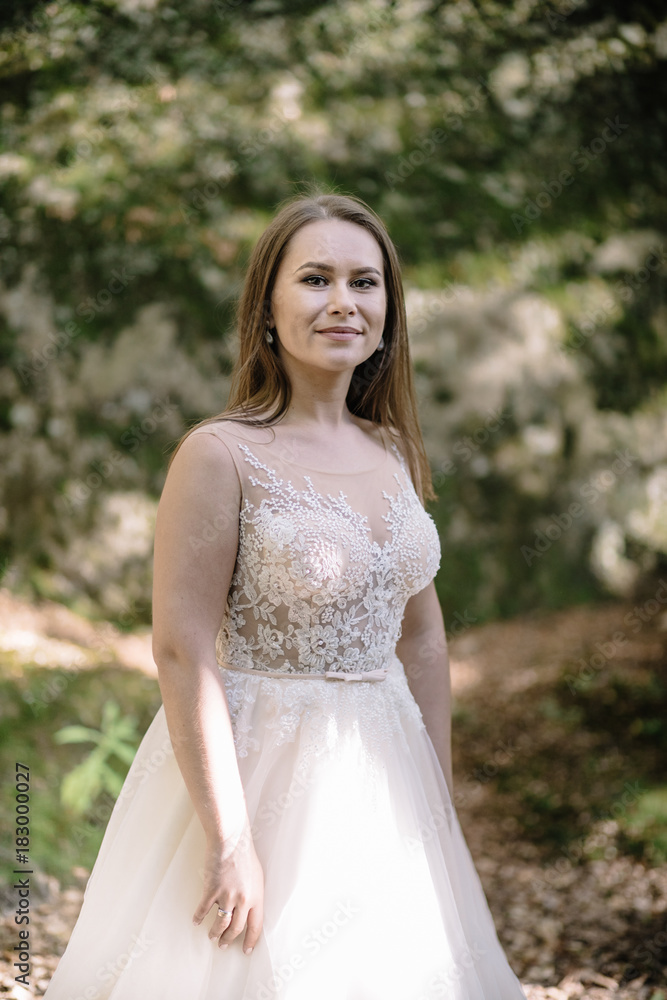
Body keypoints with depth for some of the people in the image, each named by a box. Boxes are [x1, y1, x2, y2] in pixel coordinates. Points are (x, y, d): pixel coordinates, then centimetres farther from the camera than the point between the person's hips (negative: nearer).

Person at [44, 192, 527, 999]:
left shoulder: (392, 450, 5)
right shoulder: (221, 456, -14)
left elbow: (420, 634, 12)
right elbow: (182, 652, -18)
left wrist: (441, 796, 11)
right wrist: (229, 840, -20)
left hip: (387, 774, 6)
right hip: (263, 770, -6)